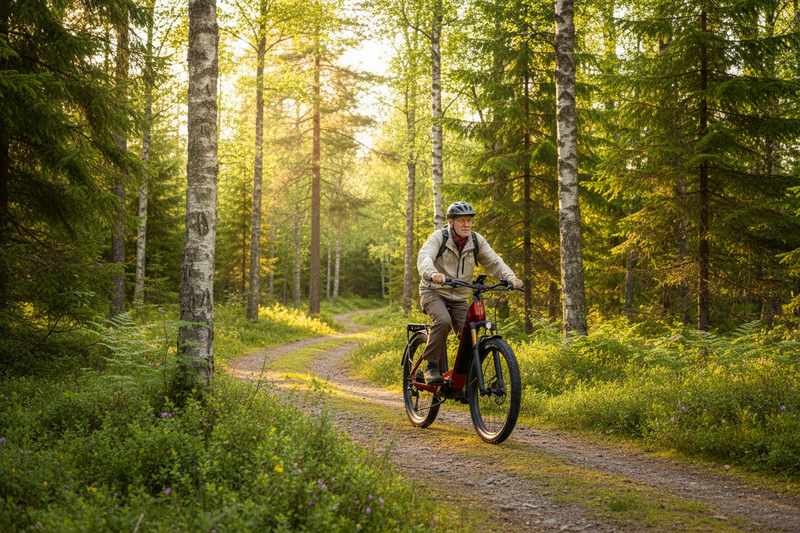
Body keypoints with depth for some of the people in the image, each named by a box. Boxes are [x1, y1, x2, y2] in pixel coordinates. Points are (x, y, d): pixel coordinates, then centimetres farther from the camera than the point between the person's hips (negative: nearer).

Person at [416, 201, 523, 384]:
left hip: (459, 298, 4)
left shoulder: (476, 240, -2)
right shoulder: (439, 237, -14)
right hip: (434, 293, -4)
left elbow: (494, 262, -7)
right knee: (443, 321, -32)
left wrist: (511, 278, -27)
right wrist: (432, 274, -53)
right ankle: (431, 367, -19)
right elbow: (424, 257, -30)